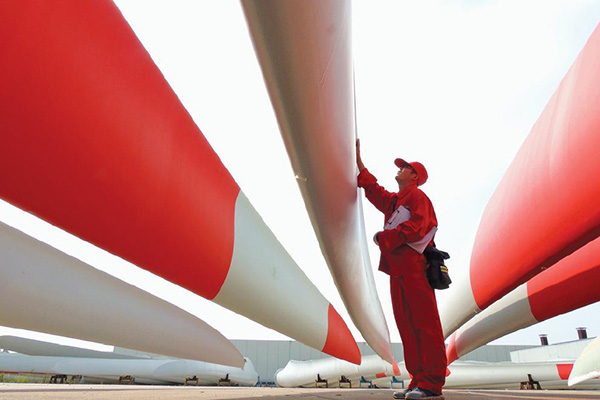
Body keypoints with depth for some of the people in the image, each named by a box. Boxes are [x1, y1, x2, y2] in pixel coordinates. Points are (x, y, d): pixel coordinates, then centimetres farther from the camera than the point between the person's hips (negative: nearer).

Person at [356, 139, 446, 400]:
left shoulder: (417, 196, 2)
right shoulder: (393, 200, 28)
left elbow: (416, 228, -13)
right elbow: (372, 189, 38)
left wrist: (384, 237, -7)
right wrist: (358, 161, 42)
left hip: (413, 264, -9)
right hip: (397, 267, 9)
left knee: (424, 324, -10)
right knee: (406, 326, 5)